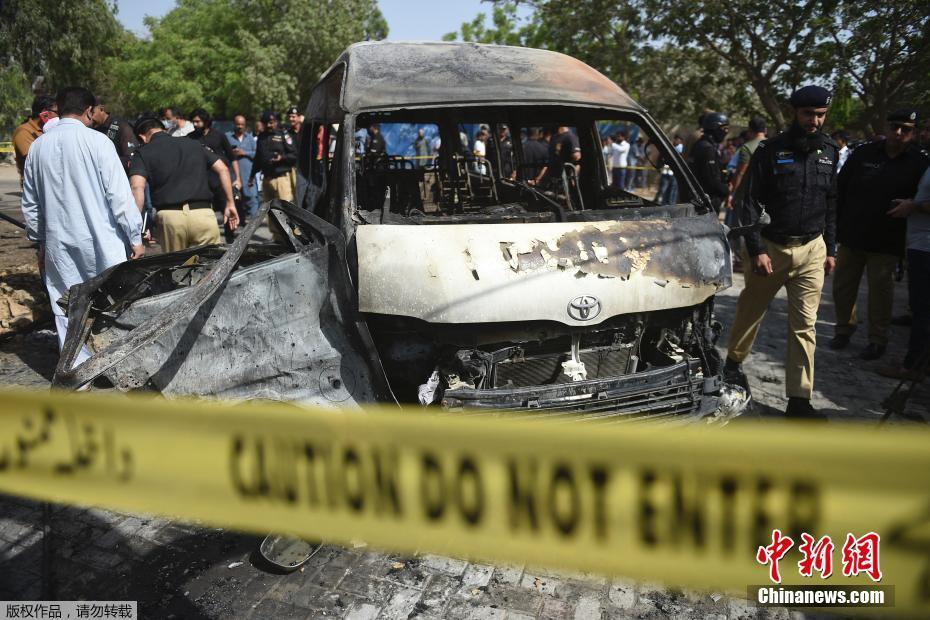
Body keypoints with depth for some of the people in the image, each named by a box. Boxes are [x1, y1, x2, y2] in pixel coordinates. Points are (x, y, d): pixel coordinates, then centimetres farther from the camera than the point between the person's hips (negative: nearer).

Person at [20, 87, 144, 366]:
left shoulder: (38, 147, 6)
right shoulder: (96, 141, -9)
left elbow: (30, 203, 13)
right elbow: (119, 194, -12)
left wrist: (40, 241, 23)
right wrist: (135, 237, -6)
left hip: (58, 242, 4)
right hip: (101, 240, -4)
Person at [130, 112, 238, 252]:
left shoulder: (143, 153, 9)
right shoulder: (193, 143, 20)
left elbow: (137, 187, -7)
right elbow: (223, 169, 15)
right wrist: (230, 203, 17)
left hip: (169, 215, -1)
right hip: (203, 213, 1)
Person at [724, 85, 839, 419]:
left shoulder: (829, 152, 7)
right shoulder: (770, 150, -6)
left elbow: (831, 204, 14)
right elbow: (750, 203, -7)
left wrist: (830, 249, 12)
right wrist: (756, 250, -13)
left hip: (812, 250, 3)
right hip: (770, 246, -3)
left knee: (805, 325, 0)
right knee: (750, 310, 10)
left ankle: (799, 399, 4)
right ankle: (734, 362, 36)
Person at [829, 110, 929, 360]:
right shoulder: (863, 153, 3)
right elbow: (840, 189, 4)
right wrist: (836, 225, 0)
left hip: (886, 243, -2)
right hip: (851, 236, 2)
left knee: (880, 290, 4)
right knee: (842, 285, 8)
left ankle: (878, 339, 17)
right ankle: (844, 328, 27)